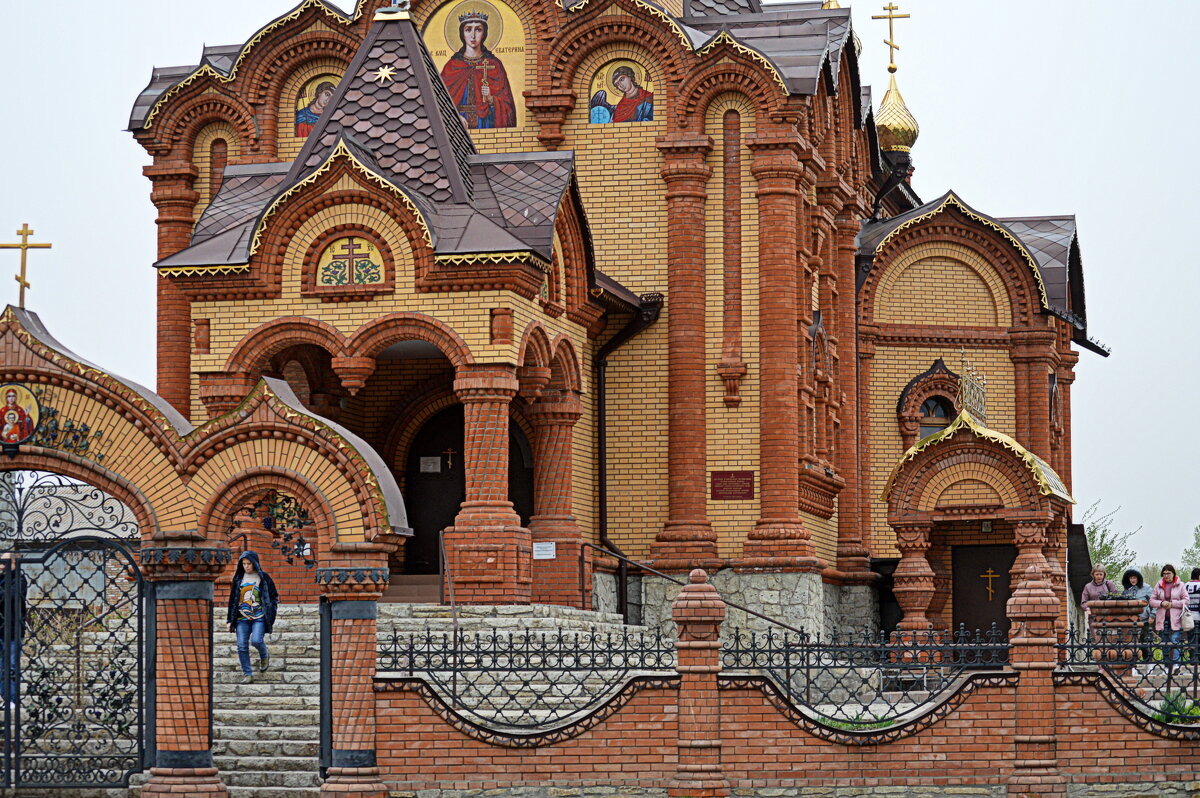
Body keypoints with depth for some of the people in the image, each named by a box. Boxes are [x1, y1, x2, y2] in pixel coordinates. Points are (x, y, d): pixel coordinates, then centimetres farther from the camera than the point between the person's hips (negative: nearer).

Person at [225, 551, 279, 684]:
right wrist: (230, 620, 12)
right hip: (242, 618, 3)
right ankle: (247, 674, 4)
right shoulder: (238, 578, 11)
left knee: (256, 640, -20)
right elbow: (233, 599, 15)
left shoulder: (264, 578, 2)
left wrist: (271, 617, -2)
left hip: (259, 617, -3)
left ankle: (264, 656, 13)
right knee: (242, 646, -4)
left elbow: (274, 597, 6)